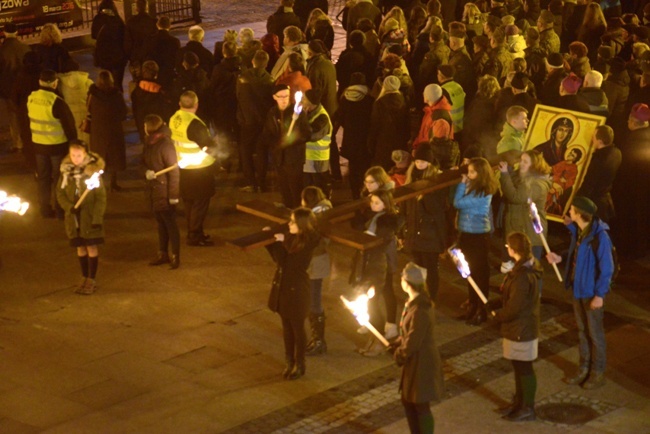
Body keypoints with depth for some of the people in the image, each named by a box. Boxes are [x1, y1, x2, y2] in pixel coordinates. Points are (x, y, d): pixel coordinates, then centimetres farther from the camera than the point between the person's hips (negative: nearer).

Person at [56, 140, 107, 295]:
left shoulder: (93, 170, -12)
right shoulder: (66, 171, -1)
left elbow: (101, 197, -10)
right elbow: (60, 193, 5)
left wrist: (97, 217, -15)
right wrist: (69, 207, -13)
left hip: (90, 217, -4)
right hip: (74, 217, 4)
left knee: (92, 248, 3)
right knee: (80, 248, 13)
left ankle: (91, 280, 13)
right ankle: (84, 278, 26)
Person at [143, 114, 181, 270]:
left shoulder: (165, 144, -18)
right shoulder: (150, 143, 5)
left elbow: (174, 171, -19)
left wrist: (173, 195, -20)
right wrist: (148, 172, -9)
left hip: (165, 191, -8)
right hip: (154, 190, 8)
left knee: (170, 223, 0)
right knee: (161, 222, 16)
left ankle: (175, 257, 8)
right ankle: (163, 254, 26)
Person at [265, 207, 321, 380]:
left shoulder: (307, 244, -19)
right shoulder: (290, 238, 0)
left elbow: (285, 263, -25)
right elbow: (278, 258, 9)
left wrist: (281, 243, -26)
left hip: (296, 289, -7)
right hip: (282, 287, 7)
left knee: (297, 328, 6)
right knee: (287, 327, 16)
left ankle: (299, 365, 19)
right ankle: (290, 362, 29)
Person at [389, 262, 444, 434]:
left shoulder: (420, 311, -28)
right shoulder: (414, 302, 2)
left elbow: (412, 342, -22)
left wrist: (398, 355, -7)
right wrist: (395, 344, 3)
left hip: (421, 363, -9)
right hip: (414, 361, 9)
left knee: (421, 406, 4)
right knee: (408, 401, 20)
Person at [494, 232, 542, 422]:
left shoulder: (522, 276, -30)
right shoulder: (529, 265, 3)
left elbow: (513, 308, -26)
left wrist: (498, 316, -11)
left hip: (521, 329, -10)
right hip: (520, 326, 10)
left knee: (524, 367, 5)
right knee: (518, 365, 21)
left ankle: (528, 408, 18)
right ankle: (519, 401, 36)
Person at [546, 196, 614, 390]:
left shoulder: (599, 237, -25)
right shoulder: (577, 231, -2)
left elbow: (606, 268, -20)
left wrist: (599, 295, -19)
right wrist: (560, 258, 1)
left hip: (592, 292, -7)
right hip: (577, 288, 8)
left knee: (595, 332, 7)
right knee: (582, 330, 18)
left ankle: (598, 373, 22)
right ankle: (584, 369, 32)